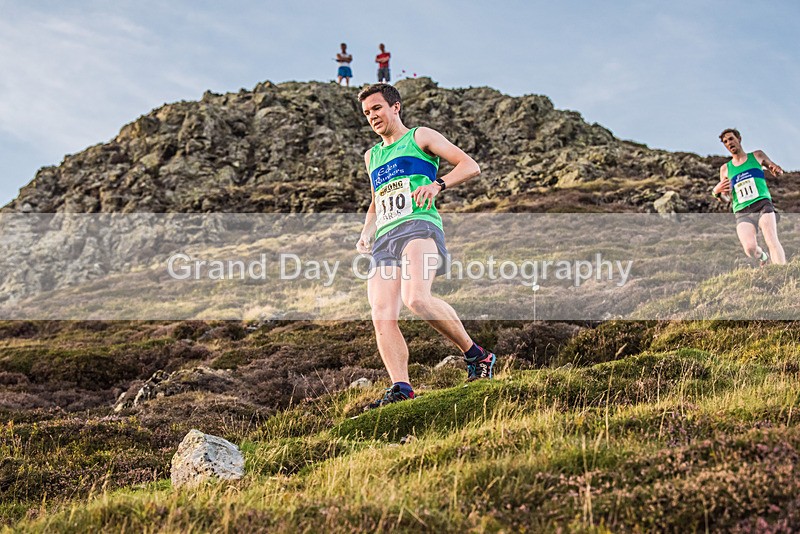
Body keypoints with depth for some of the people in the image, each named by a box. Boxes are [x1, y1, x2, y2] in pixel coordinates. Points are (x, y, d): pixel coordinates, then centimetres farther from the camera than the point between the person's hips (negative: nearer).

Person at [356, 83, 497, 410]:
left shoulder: (420, 137, 13)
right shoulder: (372, 156, 31)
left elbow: (471, 166, 4)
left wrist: (438, 184, -14)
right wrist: (366, 233, 22)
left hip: (419, 226, -6)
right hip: (384, 237, 7)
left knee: (416, 298, -32)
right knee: (382, 318, -14)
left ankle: (476, 356, -16)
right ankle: (401, 389, -18)